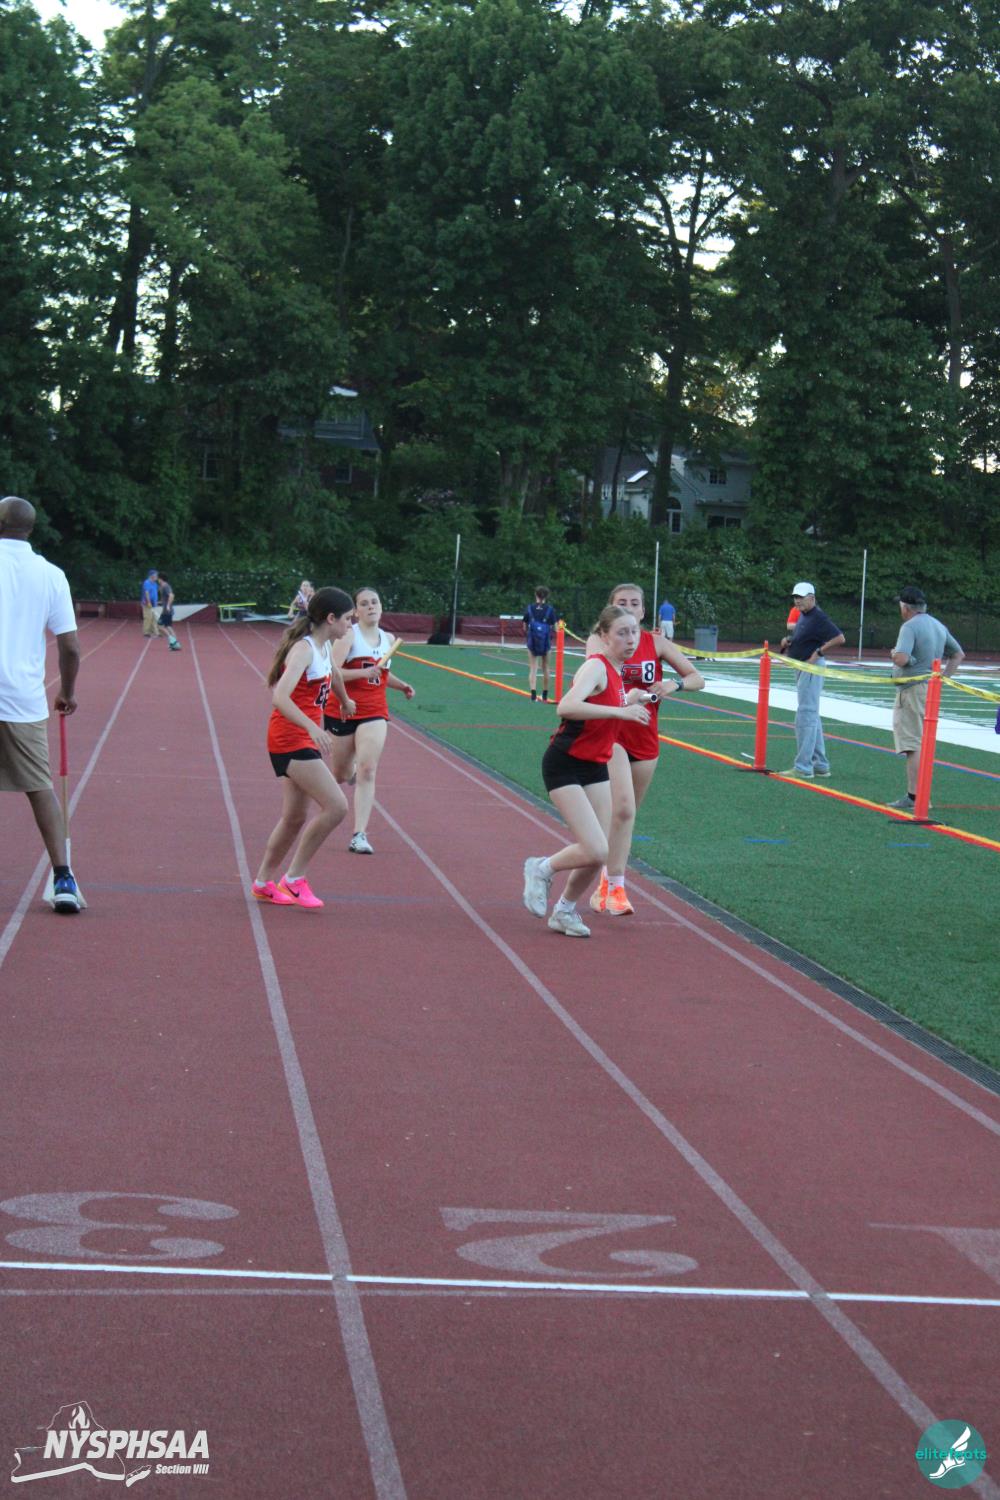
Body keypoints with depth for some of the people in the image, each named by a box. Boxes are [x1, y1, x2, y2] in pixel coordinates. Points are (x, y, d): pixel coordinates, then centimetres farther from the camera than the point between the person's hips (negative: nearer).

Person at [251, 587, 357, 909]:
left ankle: (265, 882, 28)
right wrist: (313, 727, -42)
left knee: (295, 818, 14)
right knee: (336, 806, -16)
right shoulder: (303, 650, -19)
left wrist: (345, 701, 52)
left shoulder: (324, 647, 10)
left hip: (304, 740, 10)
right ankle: (294, 878, -5)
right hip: (290, 740, -10)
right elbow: (280, 697, -32)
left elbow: (334, 673, 35)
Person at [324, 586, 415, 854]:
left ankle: (360, 835, -15)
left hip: (374, 712, 3)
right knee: (340, 775, 12)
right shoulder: (349, 635, -9)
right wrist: (364, 673, -30)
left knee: (367, 771, -13)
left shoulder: (388, 639, 9)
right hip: (343, 710, -3)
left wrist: (402, 685, 11)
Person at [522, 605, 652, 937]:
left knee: (597, 853, 5)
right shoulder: (596, 667, -19)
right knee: (595, 851, -17)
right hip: (565, 765, -9)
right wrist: (620, 711, -37)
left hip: (595, 767, 9)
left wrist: (629, 699, 13)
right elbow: (566, 707, -36)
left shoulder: (615, 672, 8)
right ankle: (542, 869, 10)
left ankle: (565, 910, 26)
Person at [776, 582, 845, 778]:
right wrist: (788, 640, 6)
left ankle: (803, 767, -11)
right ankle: (820, 765, 22)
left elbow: (839, 638, -24)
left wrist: (819, 651, -22)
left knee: (806, 715, -11)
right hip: (801, 668, 11)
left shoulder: (818, 618, -18)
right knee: (812, 716, 15)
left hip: (812, 668, -11)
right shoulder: (803, 615, 11)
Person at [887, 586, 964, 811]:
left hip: (913, 690, -9)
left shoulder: (910, 626, -14)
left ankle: (913, 797, -12)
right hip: (932, 690, 9)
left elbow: (901, 658, -26)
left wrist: (894, 653, -4)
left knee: (913, 745, -9)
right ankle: (920, 795, 19)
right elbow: (958, 654, 22)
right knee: (922, 744, 16)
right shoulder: (939, 626, 14)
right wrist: (944, 676, 15)